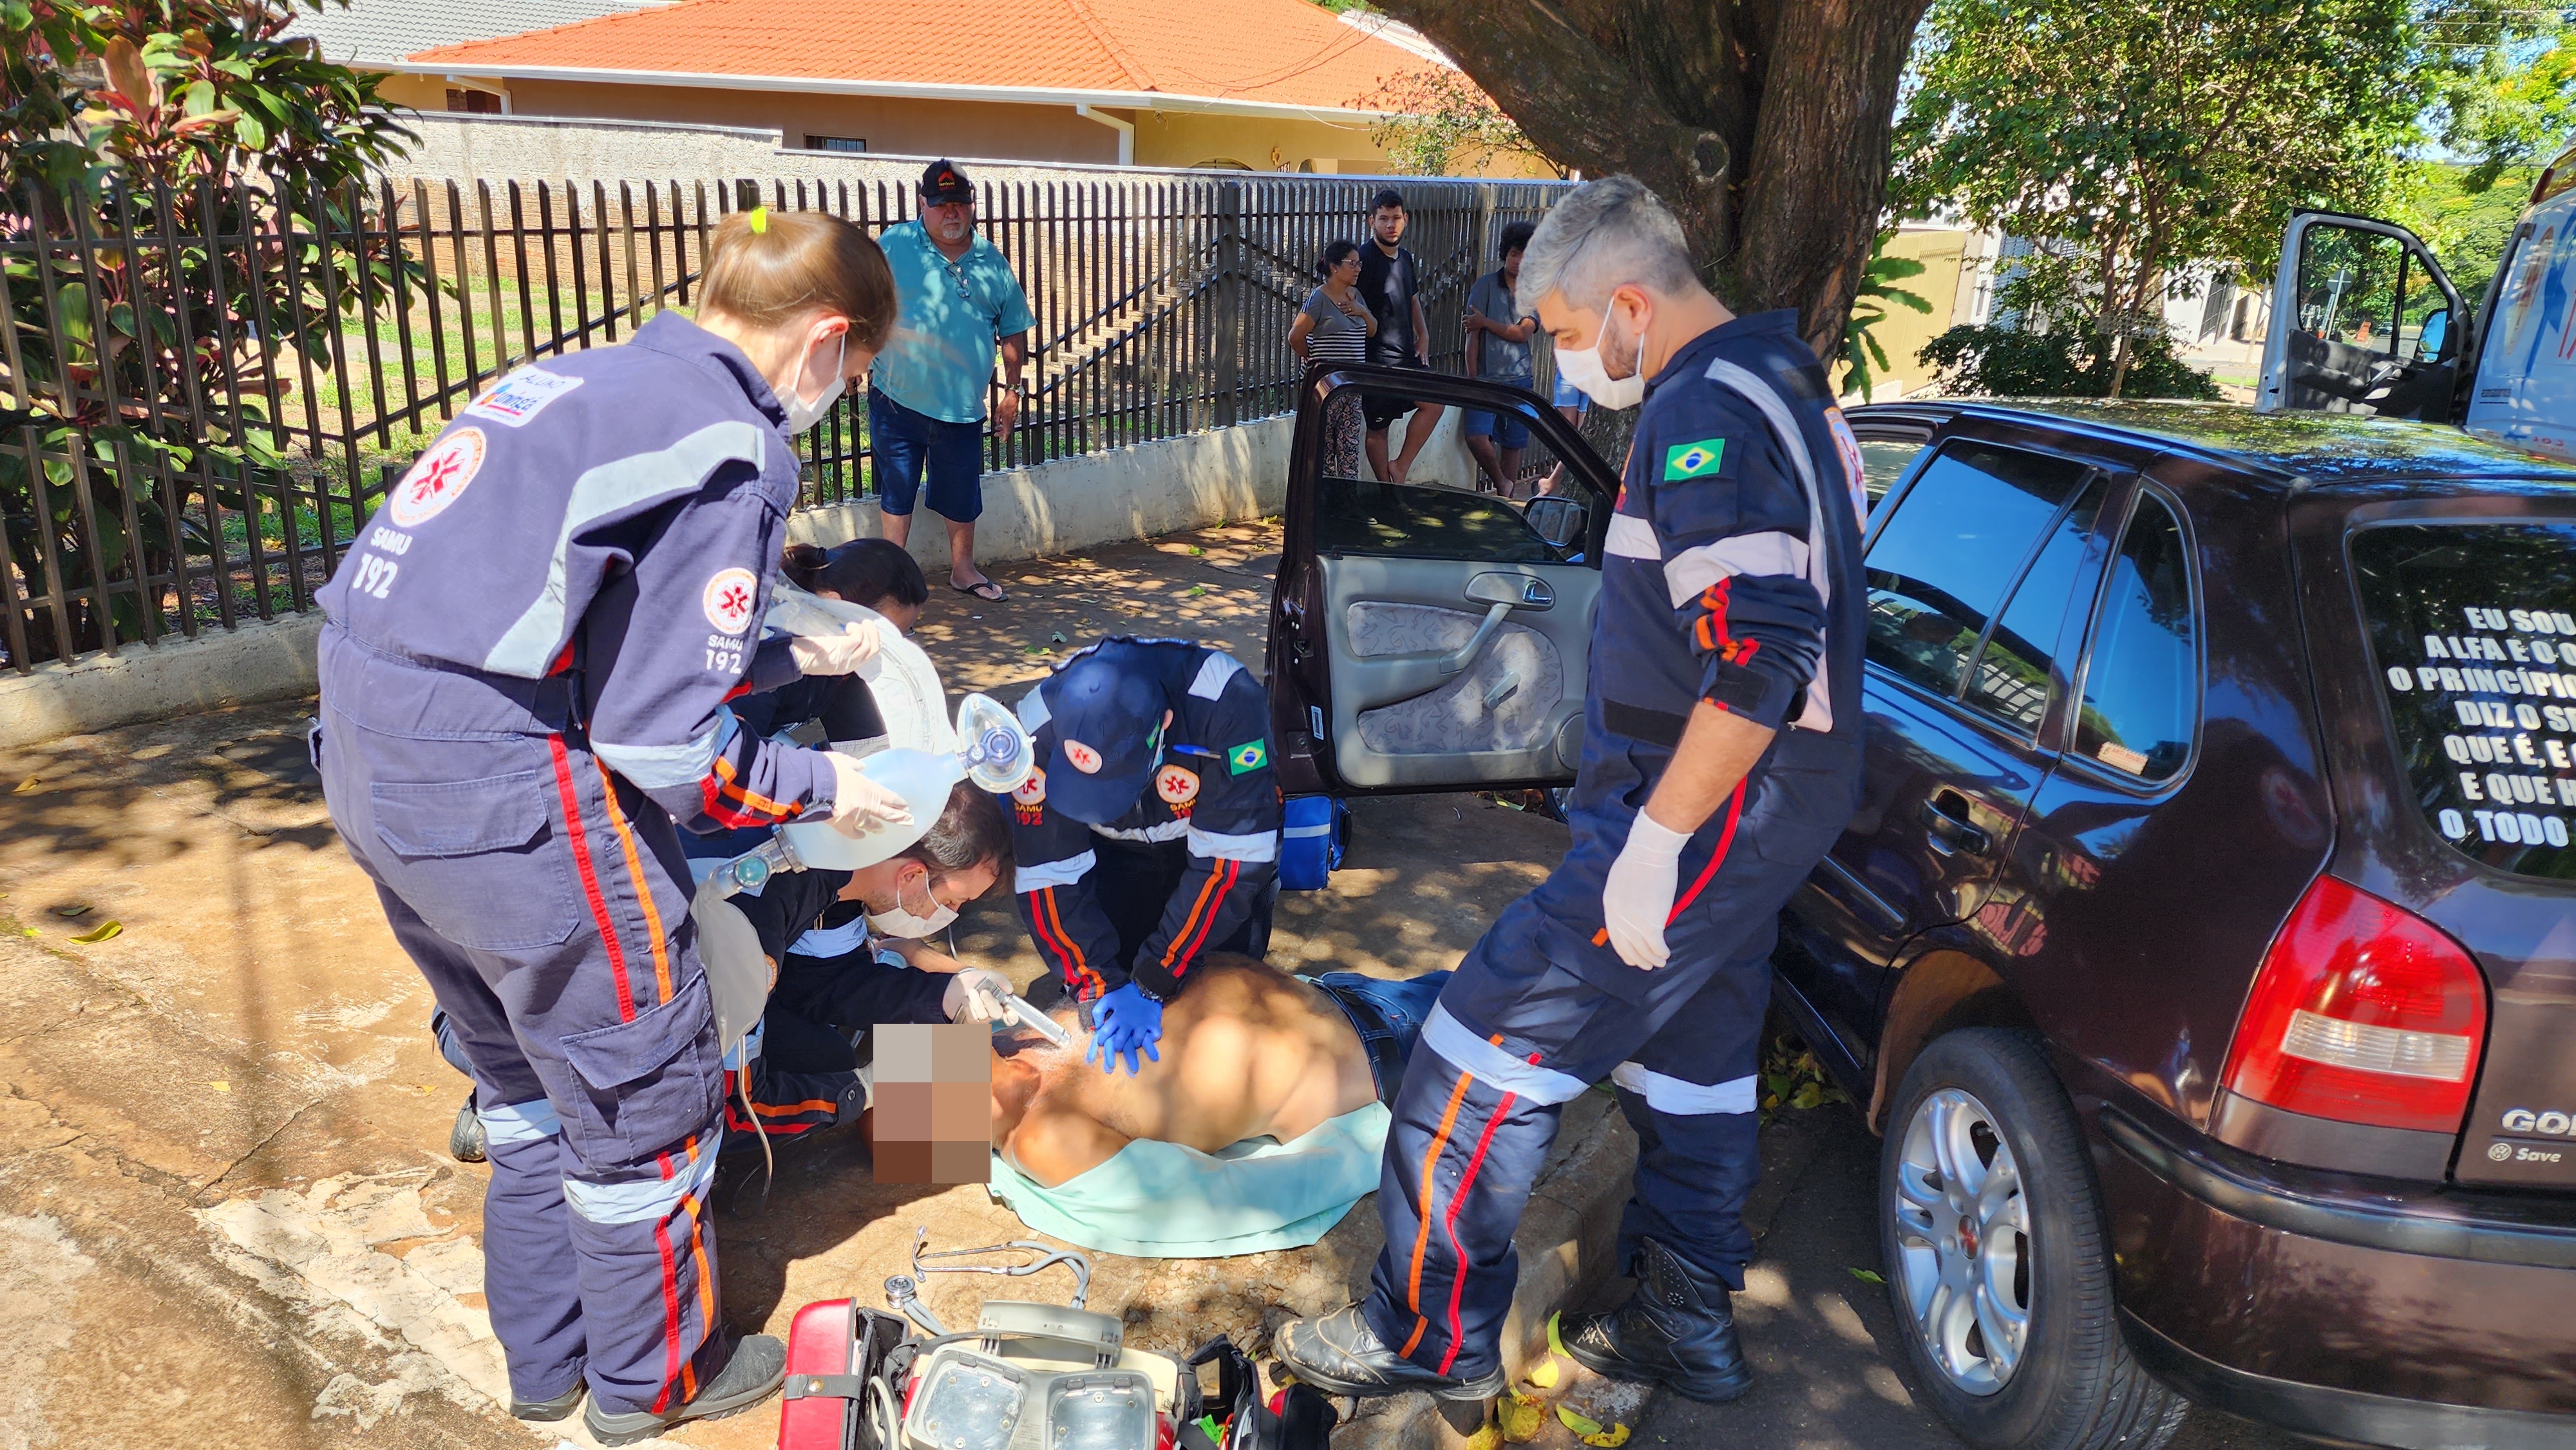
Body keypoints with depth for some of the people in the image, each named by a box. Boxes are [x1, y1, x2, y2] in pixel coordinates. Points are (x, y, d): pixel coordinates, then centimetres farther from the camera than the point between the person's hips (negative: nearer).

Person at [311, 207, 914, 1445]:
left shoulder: (583, 378, 13)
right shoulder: (732, 446, -14)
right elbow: (661, 752, -16)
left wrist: (786, 658, 25)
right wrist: (820, 787, 0)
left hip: (366, 756, 10)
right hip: (501, 785, -9)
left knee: (527, 1076, 25)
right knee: (643, 1087, 12)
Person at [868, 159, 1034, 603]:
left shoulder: (991, 262, 6)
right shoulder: (894, 246, -3)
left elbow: (1013, 330, 13)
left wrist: (1011, 389, 10)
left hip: (963, 407, 3)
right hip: (899, 400, -2)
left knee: (962, 496, 14)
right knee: (897, 489, 7)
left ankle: (963, 569, 32)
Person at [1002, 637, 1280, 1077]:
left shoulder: (1229, 703, -42)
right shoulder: (1040, 730, -33)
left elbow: (1232, 858, -36)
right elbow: (1048, 873, -24)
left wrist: (1152, 986, -36)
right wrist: (1099, 986, -33)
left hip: (1219, 839, -1)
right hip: (1115, 854, 2)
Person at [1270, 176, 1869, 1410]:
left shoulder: (1704, 411, -19)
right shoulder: (1777, 391, 15)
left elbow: (1758, 659, -29)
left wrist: (1654, 841, -26)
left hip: (1704, 812, -11)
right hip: (1758, 808, 11)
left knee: (1488, 1042, -5)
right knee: (1693, 1054, 19)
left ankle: (1431, 1337, 7)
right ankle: (1684, 1324, 34)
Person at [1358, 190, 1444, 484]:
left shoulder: (1406, 259, 13)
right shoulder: (1364, 259, -13)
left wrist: (1423, 336, 15)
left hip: (1407, 353, 8)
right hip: (1378, 358, -8)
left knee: (1433, 404, 3)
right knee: (1378, 427, 1)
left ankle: (1400, 467, 13)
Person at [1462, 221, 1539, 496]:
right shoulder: (1485, 286, 0)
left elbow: (1523, 333, -6)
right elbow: (1473, 335, -3)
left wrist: (1486, 322, -10)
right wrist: (1472, 378, -7)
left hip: (1519, 379, 2)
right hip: (1486, 377, -2)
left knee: (1513, 444, 6)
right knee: (1476, 436, -18)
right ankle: (1502, 484, 6)